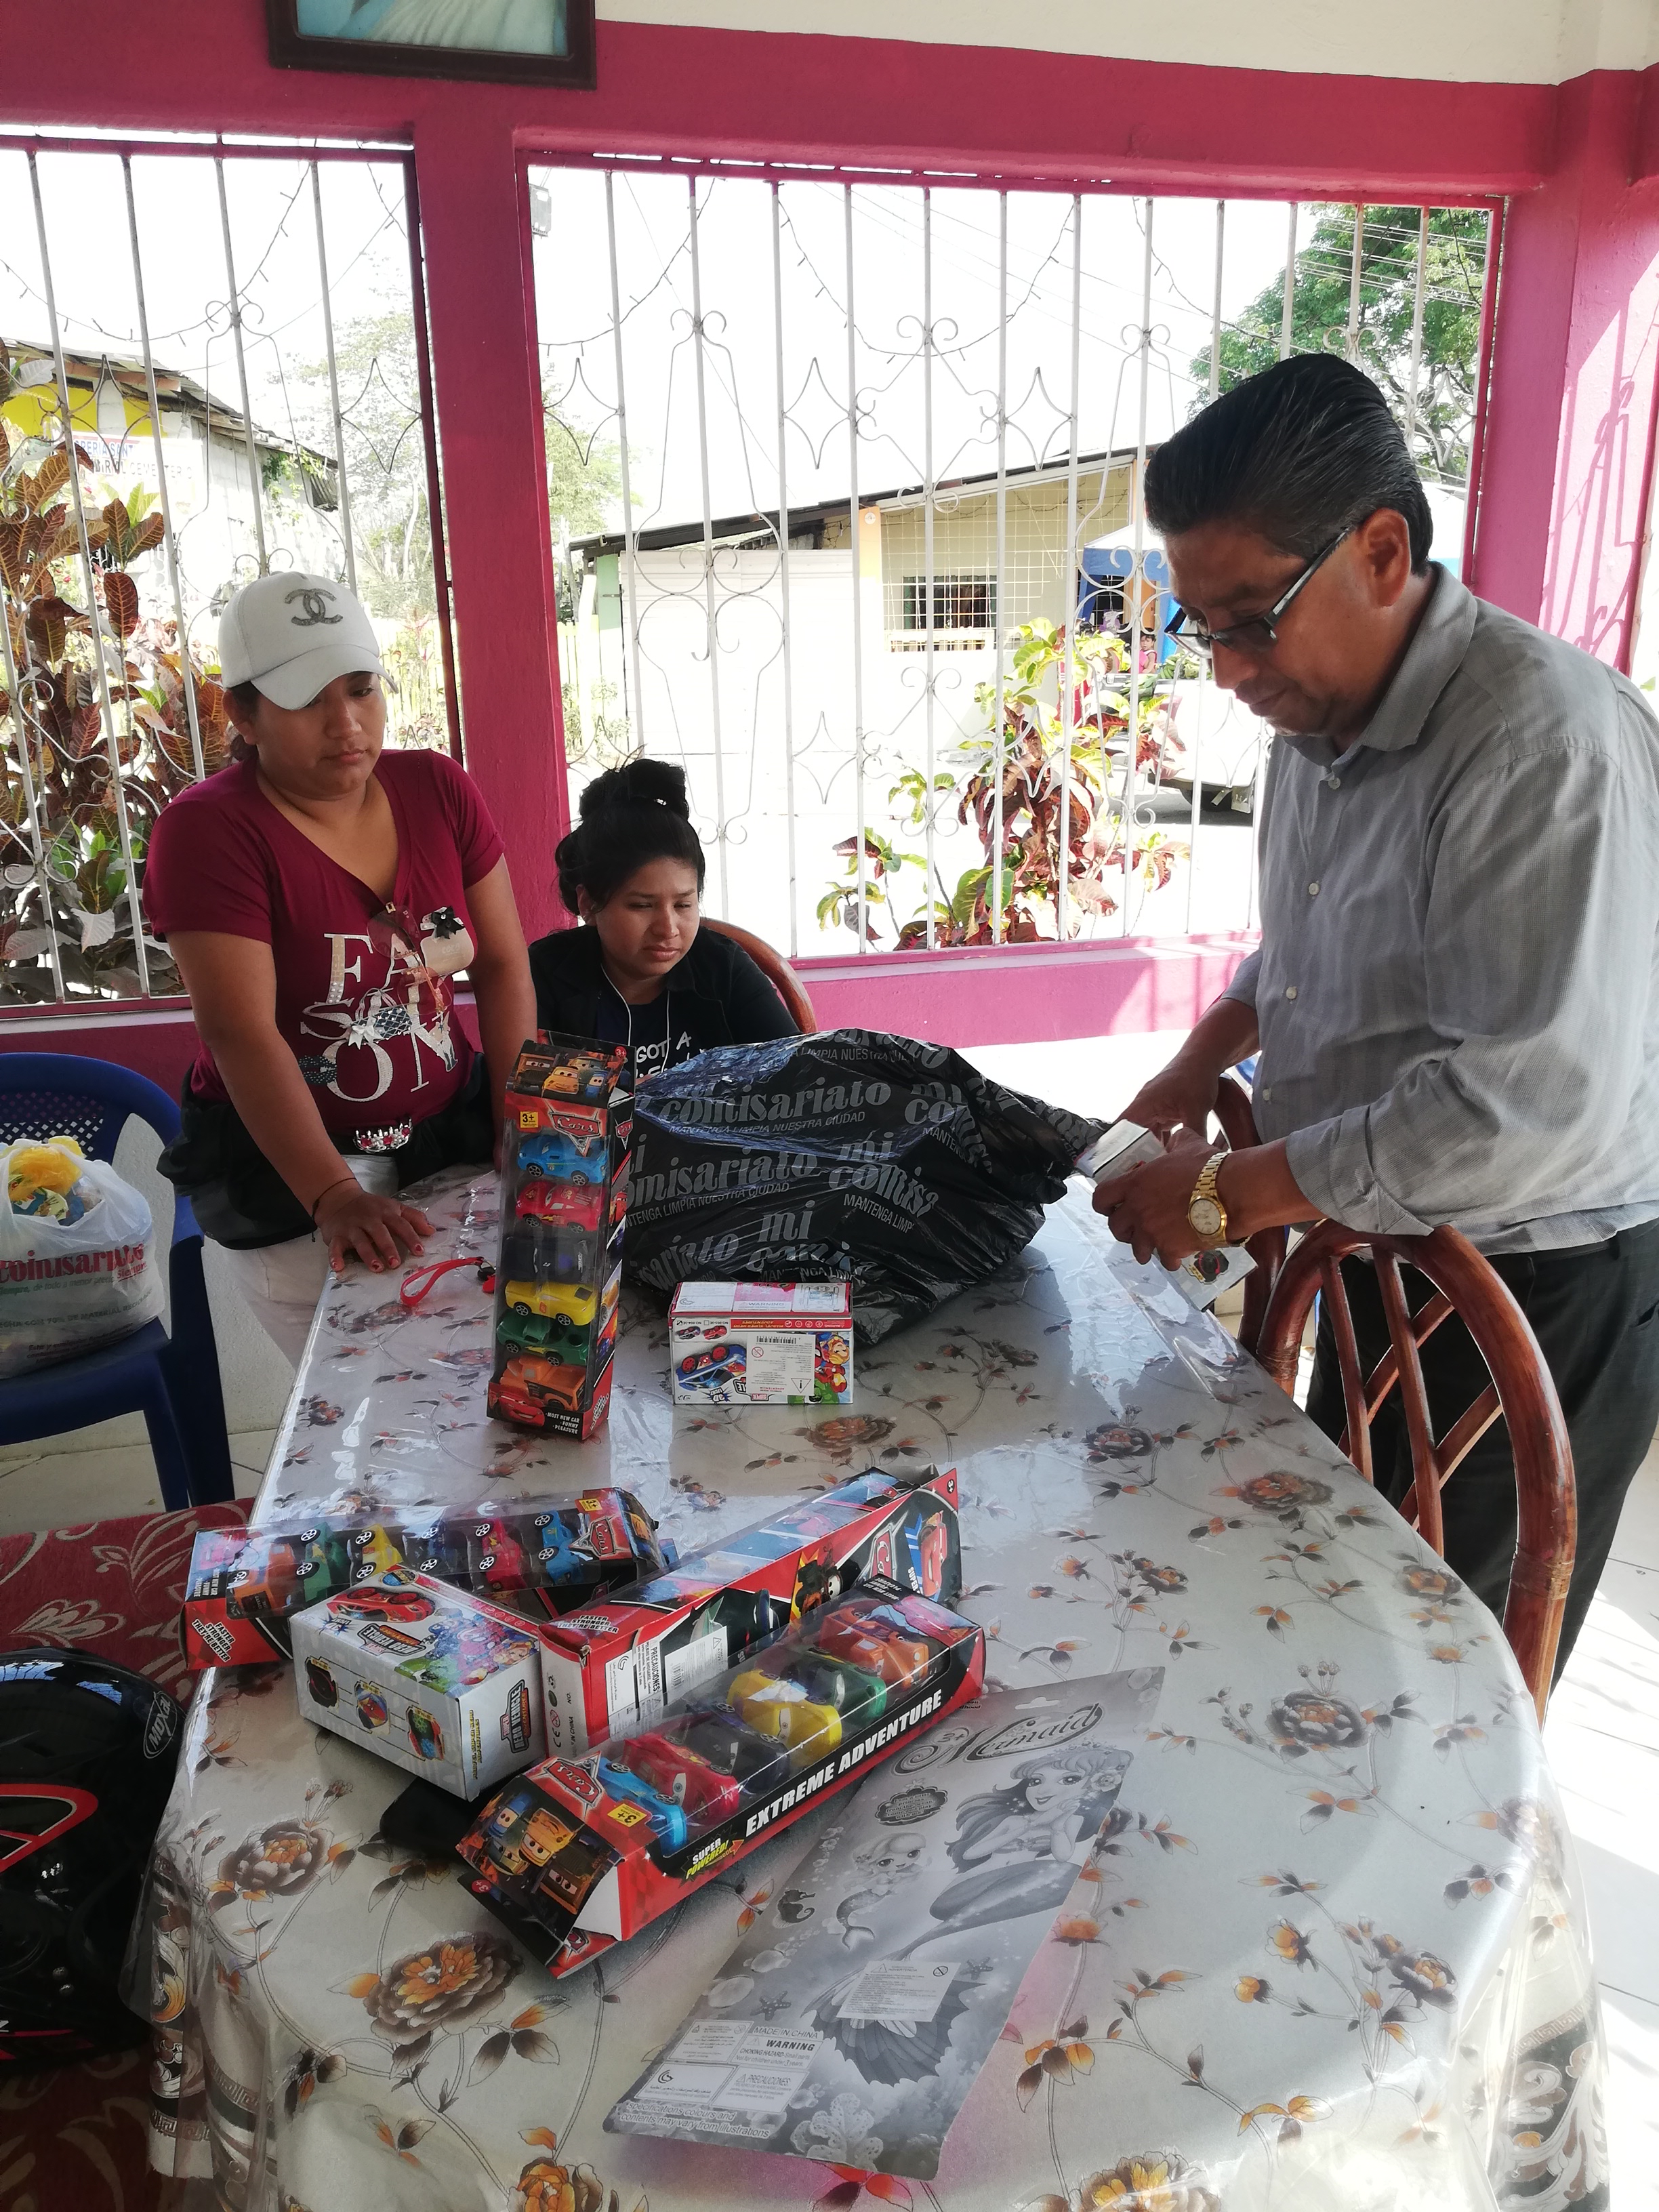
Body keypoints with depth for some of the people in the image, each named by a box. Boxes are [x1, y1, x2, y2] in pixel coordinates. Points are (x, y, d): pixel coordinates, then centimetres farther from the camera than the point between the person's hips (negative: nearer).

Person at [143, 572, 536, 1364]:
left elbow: (504, 968, 1)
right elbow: (242, 1035, -21)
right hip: (283, 1163, -4)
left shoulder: (438, 789, 0)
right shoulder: (208, 830, -13)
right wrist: (336, 1199, -29)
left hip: (452, 1133, 4)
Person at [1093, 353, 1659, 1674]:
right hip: (1383, 1253, 8)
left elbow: (1537, 1104, -33)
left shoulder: (1545, 738, -26)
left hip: (1544, 1300, -8)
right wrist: (1203, 1060, 4)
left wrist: (1225, 1196, -26)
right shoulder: (1320, 714, 4)